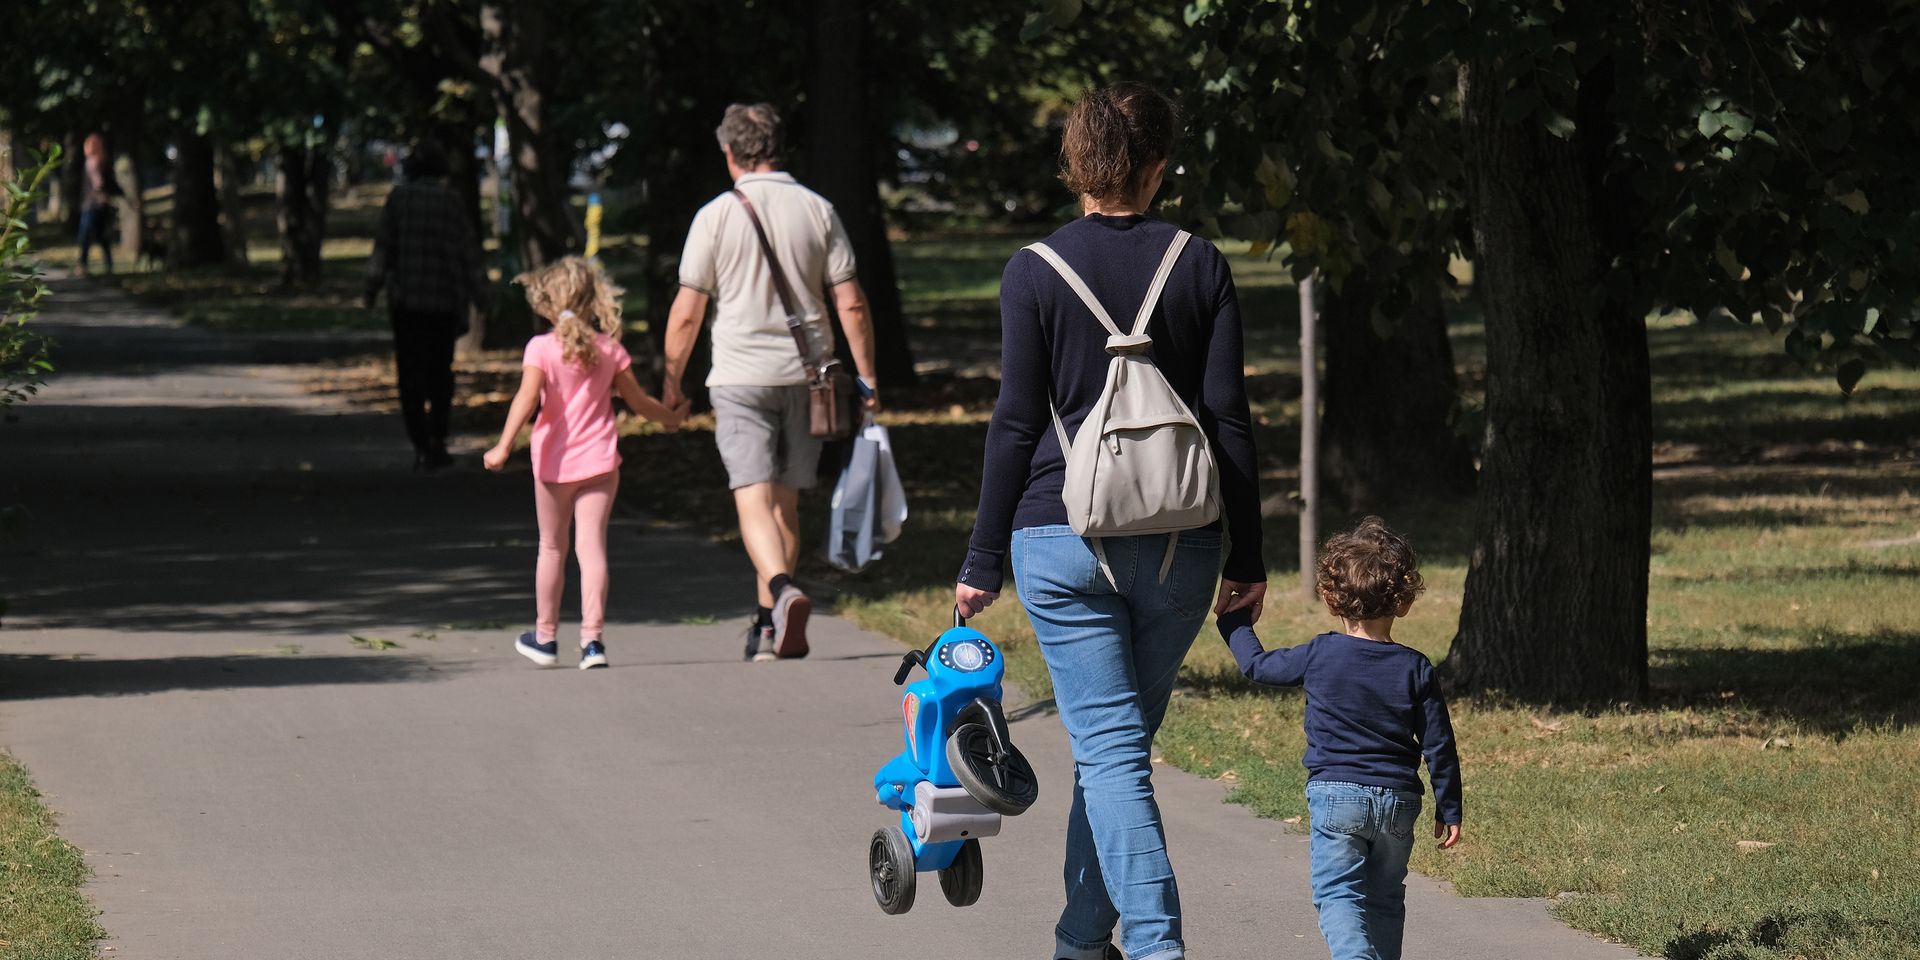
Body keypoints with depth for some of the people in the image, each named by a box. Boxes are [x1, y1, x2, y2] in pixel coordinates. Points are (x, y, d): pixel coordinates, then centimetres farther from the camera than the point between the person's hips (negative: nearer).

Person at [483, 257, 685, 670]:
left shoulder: (541, 348, -6)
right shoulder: (609, 349, 3)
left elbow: (527, 397, -20)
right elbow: (638, 402, 11)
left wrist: (504, 446, -26)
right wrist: (668, 417, 31)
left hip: (555, 464, -1)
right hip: (599, 461, 1)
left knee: (552, 548, 13)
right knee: (592, 546, -3)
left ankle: (546, 637, 23)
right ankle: (592, 638, -13)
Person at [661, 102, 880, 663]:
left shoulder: (716, 217, -4)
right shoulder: (816, 211, 2)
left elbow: (687, 312, -4)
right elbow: (851, 304, 1)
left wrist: (672, 382, 8)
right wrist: (867, 379, 8)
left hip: (741, 377, -3)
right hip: (804, 376, 3)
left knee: (754, 499, -8)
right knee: (785, 503, 12)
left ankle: (782, 590, -33)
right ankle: (768, 627, 17)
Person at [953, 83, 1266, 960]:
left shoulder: (1034, 273, -4)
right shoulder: (1200, 267, 1)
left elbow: (1016, 424, -4)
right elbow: (1228, 418, 1)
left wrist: (983, 561, 3)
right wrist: (1245, 559, 7)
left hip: (1063, 535, -3)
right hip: (1178, 545, 3)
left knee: (1109, 748, -4)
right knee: (1121, 742, 17)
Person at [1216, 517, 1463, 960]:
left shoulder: (1320, 656, -6)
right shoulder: (1415, 669, -2)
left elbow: (1257, 665, 10)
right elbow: (1439, 746, 1)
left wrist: (1235, 624, 29)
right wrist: (1449, 809, 12)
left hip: (1334, 794, -3)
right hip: (1398, 799, 3)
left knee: (1337, 893, -6)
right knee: (1385, 898, 15)